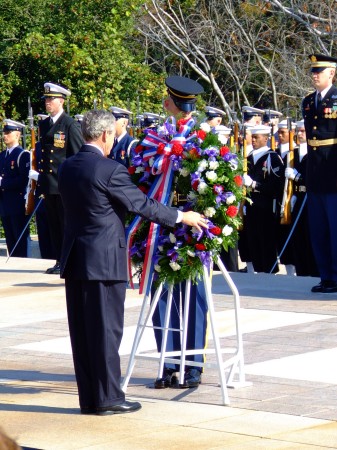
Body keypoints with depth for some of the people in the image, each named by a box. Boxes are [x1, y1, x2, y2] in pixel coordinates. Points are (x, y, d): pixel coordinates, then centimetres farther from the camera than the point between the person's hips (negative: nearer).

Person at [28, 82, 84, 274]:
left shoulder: (71, 125, -8)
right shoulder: (44, 124, 13)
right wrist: (39, 174, 12)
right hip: (48, 184, 7)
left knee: (67, 224, -3)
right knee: (54, 224, 10)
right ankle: (60, 261, 16)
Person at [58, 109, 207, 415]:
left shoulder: (67, 168, 7)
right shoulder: (109, 170, -15)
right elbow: (142, 204, -11)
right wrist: (181, 217, 1)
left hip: (74, 260, 7)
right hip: (104, 261, -7)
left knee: (82, 330, 10)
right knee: (106, 329, 0)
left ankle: (88, 398, 15)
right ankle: (107, 398, 4)